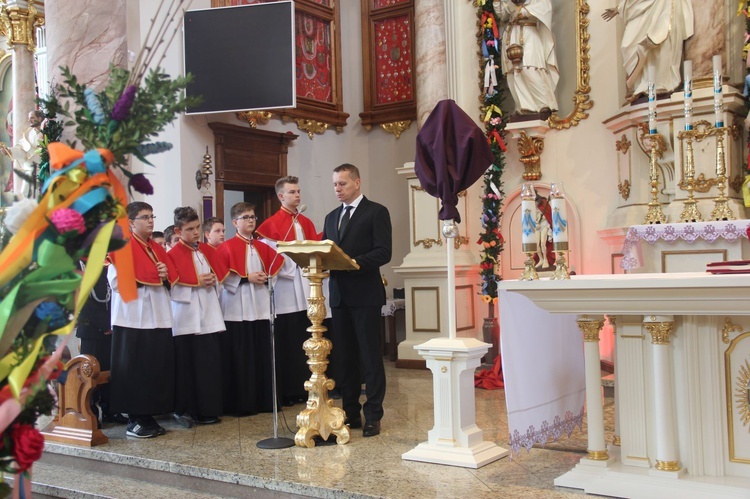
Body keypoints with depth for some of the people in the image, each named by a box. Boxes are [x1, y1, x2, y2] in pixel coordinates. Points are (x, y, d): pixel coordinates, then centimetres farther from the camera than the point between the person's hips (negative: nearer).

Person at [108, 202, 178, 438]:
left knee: (157, 368, 5)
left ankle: (148, 416, 14)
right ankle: (135, 421, 4)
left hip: (159, 318, 7)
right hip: (133, 318, -7)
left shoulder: (157, 248, 17)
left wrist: (165, 276, -5)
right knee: (134, 370, -3)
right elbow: (116, 281, -14)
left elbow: (172, 278, 18)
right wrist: (151, 278, -11)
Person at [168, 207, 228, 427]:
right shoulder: (173, 255, -4)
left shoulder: (208, 250, 12)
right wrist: (197, 282, -14)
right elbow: (172, 285, -11)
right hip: (186, 318, -5)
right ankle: (185, 410, 11)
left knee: (210, 364, 4)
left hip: (209, 316, 5)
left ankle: (207, 410, 13)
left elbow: (221, 274, 17)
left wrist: (213, 279, -3)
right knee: (187, 365, -1)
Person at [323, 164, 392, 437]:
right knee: (343, 357, 10)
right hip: (339, 294, 7)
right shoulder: (332, 217, 19)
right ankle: (350, 412, 19)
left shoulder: (376, 212, -1)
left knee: (370, 357, -2)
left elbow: (383, 252, -11)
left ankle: (373, 416, 5)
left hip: (365, 294, -6)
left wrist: (355, 262, -23)